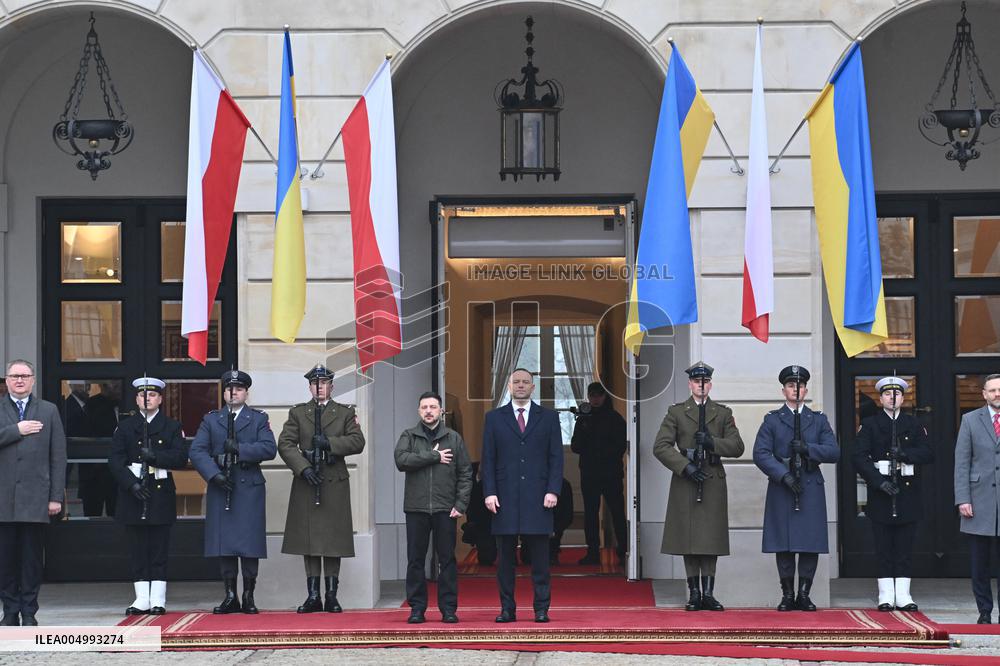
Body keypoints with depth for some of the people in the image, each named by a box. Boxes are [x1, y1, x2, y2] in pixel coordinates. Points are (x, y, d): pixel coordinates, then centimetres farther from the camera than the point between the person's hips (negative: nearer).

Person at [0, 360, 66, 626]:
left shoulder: (49, 411, 11)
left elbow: (58, 456, 7)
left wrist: (56, 496, 0)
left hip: (35, 496, 0)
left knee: (32, 556, 0)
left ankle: (29, 612, 6)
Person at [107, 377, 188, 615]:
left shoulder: (171, 427, 9)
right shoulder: (125, 427, 11)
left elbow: (181, 457, -3)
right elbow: (115, 460, 1)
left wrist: (155, 456, -17)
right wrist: (131, 483, -12)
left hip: (161, 494, -1)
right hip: (133, 494, 1)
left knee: (159, 550, -1)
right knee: (138, 550, 2)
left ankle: (158, 600, 1)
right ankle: (142, 599, 5)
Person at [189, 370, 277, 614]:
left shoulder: (258, 419, 10)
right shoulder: (211, 420, 12)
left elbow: (270, 449, -5)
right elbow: (197, 451, 1)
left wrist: (239, 448, -14)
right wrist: (214, 474, -13)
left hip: (249, 488, -1)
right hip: (220, 487, 1)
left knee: (249, 542, -3)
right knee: (224, 542, 1)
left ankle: (248, 596, 3)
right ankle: (230, 596, 7)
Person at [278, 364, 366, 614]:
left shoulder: (345, 413, 10)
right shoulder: (297, 413, 10)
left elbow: (358, 442, -1)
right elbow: (285, 444, 0)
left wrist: (330, 442, -14)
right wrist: (303, 467, -13)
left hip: (335, 483, 0)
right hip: (306, 482, 1)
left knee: (333, 540, 0)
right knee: (308, 540, 1)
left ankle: (331, 596, 4)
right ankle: (313, 596, 5)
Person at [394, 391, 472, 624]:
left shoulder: (454, 438, 9)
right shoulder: (408, 436, 8)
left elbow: (465, 473, 6)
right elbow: (401, 460, -11)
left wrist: (461, 504, -4)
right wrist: (434, 456, -11)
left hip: (445, 508, 0)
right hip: (416, 508, 0)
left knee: (447, 559, 1)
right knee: (415, 560, 2)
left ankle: (449, 609, 6)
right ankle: (417, 608, 8)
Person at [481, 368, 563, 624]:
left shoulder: (548, 418, 10)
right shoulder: (494, 418, 10)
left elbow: (556, 457, 6)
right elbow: (488, 459, 7)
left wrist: (553, 490, -5)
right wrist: (489, 492, -3)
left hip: (538, 497, 0)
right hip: (505, 497, 1)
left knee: (539, 557, -1)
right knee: (505, 557, 2)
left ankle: (542, 609, 4)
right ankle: (507, 609, 7)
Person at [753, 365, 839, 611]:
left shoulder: (819, 420, 13)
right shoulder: (772, 420, 9)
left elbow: (834, 452, 3)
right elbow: (760, 453, -2)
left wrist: (808, 448, -13)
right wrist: (784, 475, -14)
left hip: (811, 489, 1)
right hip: (781, 489, -1)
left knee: (811, 544, -1)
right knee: (783, 545, -1)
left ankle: (804, 595, 7)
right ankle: (787, 595, 6)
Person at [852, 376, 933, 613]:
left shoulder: (913, 424, 12)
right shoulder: (869, 425, 5)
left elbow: (928, 454, 3)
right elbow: (859, 457, -5)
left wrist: (905, 454, -14)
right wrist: (879, 482, -15)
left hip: (908, 493, 2)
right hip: (880, 495, -2)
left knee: (905, 547, 2)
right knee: (883, 548, 0)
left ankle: (903, 596, 5)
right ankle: (886, 596, 3)